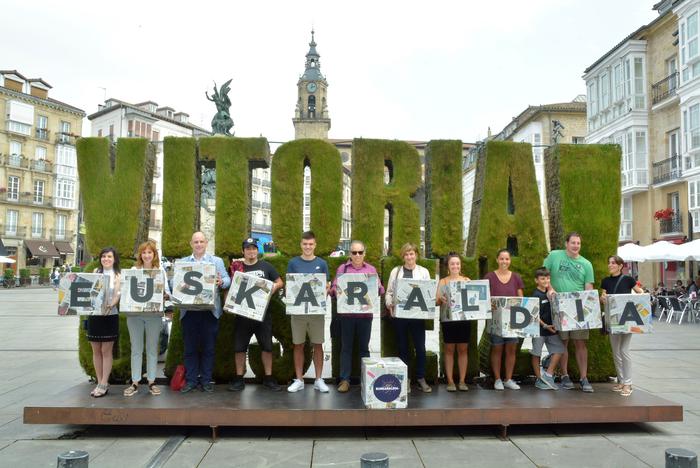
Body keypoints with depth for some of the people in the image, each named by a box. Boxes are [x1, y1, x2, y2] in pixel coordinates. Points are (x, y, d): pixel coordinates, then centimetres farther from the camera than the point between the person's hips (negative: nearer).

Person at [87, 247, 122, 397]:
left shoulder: (117, 275, 1)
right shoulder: (95, 272, 11)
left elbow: (117, 295, -8)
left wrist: (110, 306, -26)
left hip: (110, 316, -4)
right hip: (93, 314, 4)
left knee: (106, 351, 0)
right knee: (96, 351, 8)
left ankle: (104, 384, 6)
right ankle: (99, 382, 18)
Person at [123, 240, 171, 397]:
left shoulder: (160, 270, 8)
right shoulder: (133, 270, 7)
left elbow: (167, 291, 5)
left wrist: (165, 295, -16)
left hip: (154, 314, 0)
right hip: (134, 313, 0)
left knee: (152, 348, 7)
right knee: (136, 349, 5)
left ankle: (151, 381, 15)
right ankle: (135, 382, 12)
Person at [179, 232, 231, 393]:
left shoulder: (217, 261, 12)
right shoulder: (182, 262, 14)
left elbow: (227, 280, 4)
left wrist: (221, 282, -18)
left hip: (210, 310, -1)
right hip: (189, 310, 1)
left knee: (208, 347, 4)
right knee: (190, 347, 5)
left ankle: (206, 380, 13)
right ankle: (191, 380, 14)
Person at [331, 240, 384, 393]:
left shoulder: (371, 269, 10)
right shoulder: (342, 268, 7)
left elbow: (380, 289, 4)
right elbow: (334, 287, 2)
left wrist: (376, 289, -19)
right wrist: (337, 291, -21)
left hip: (365, 313, 1)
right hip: (346, 313, -1)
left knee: (364, 347, 8)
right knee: (346, 347, 3)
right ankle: (345, 380, 8)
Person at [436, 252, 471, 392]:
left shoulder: (467, 280, 9)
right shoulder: (443, 282, 4)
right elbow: (437, 301, -1)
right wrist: (441, 300, -22)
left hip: (464, 319, 2)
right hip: (448, 319, -1)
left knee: (463, 350, 7)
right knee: (449, 350, 4)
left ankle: (462, 381, 15)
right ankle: (450, 381, 11)